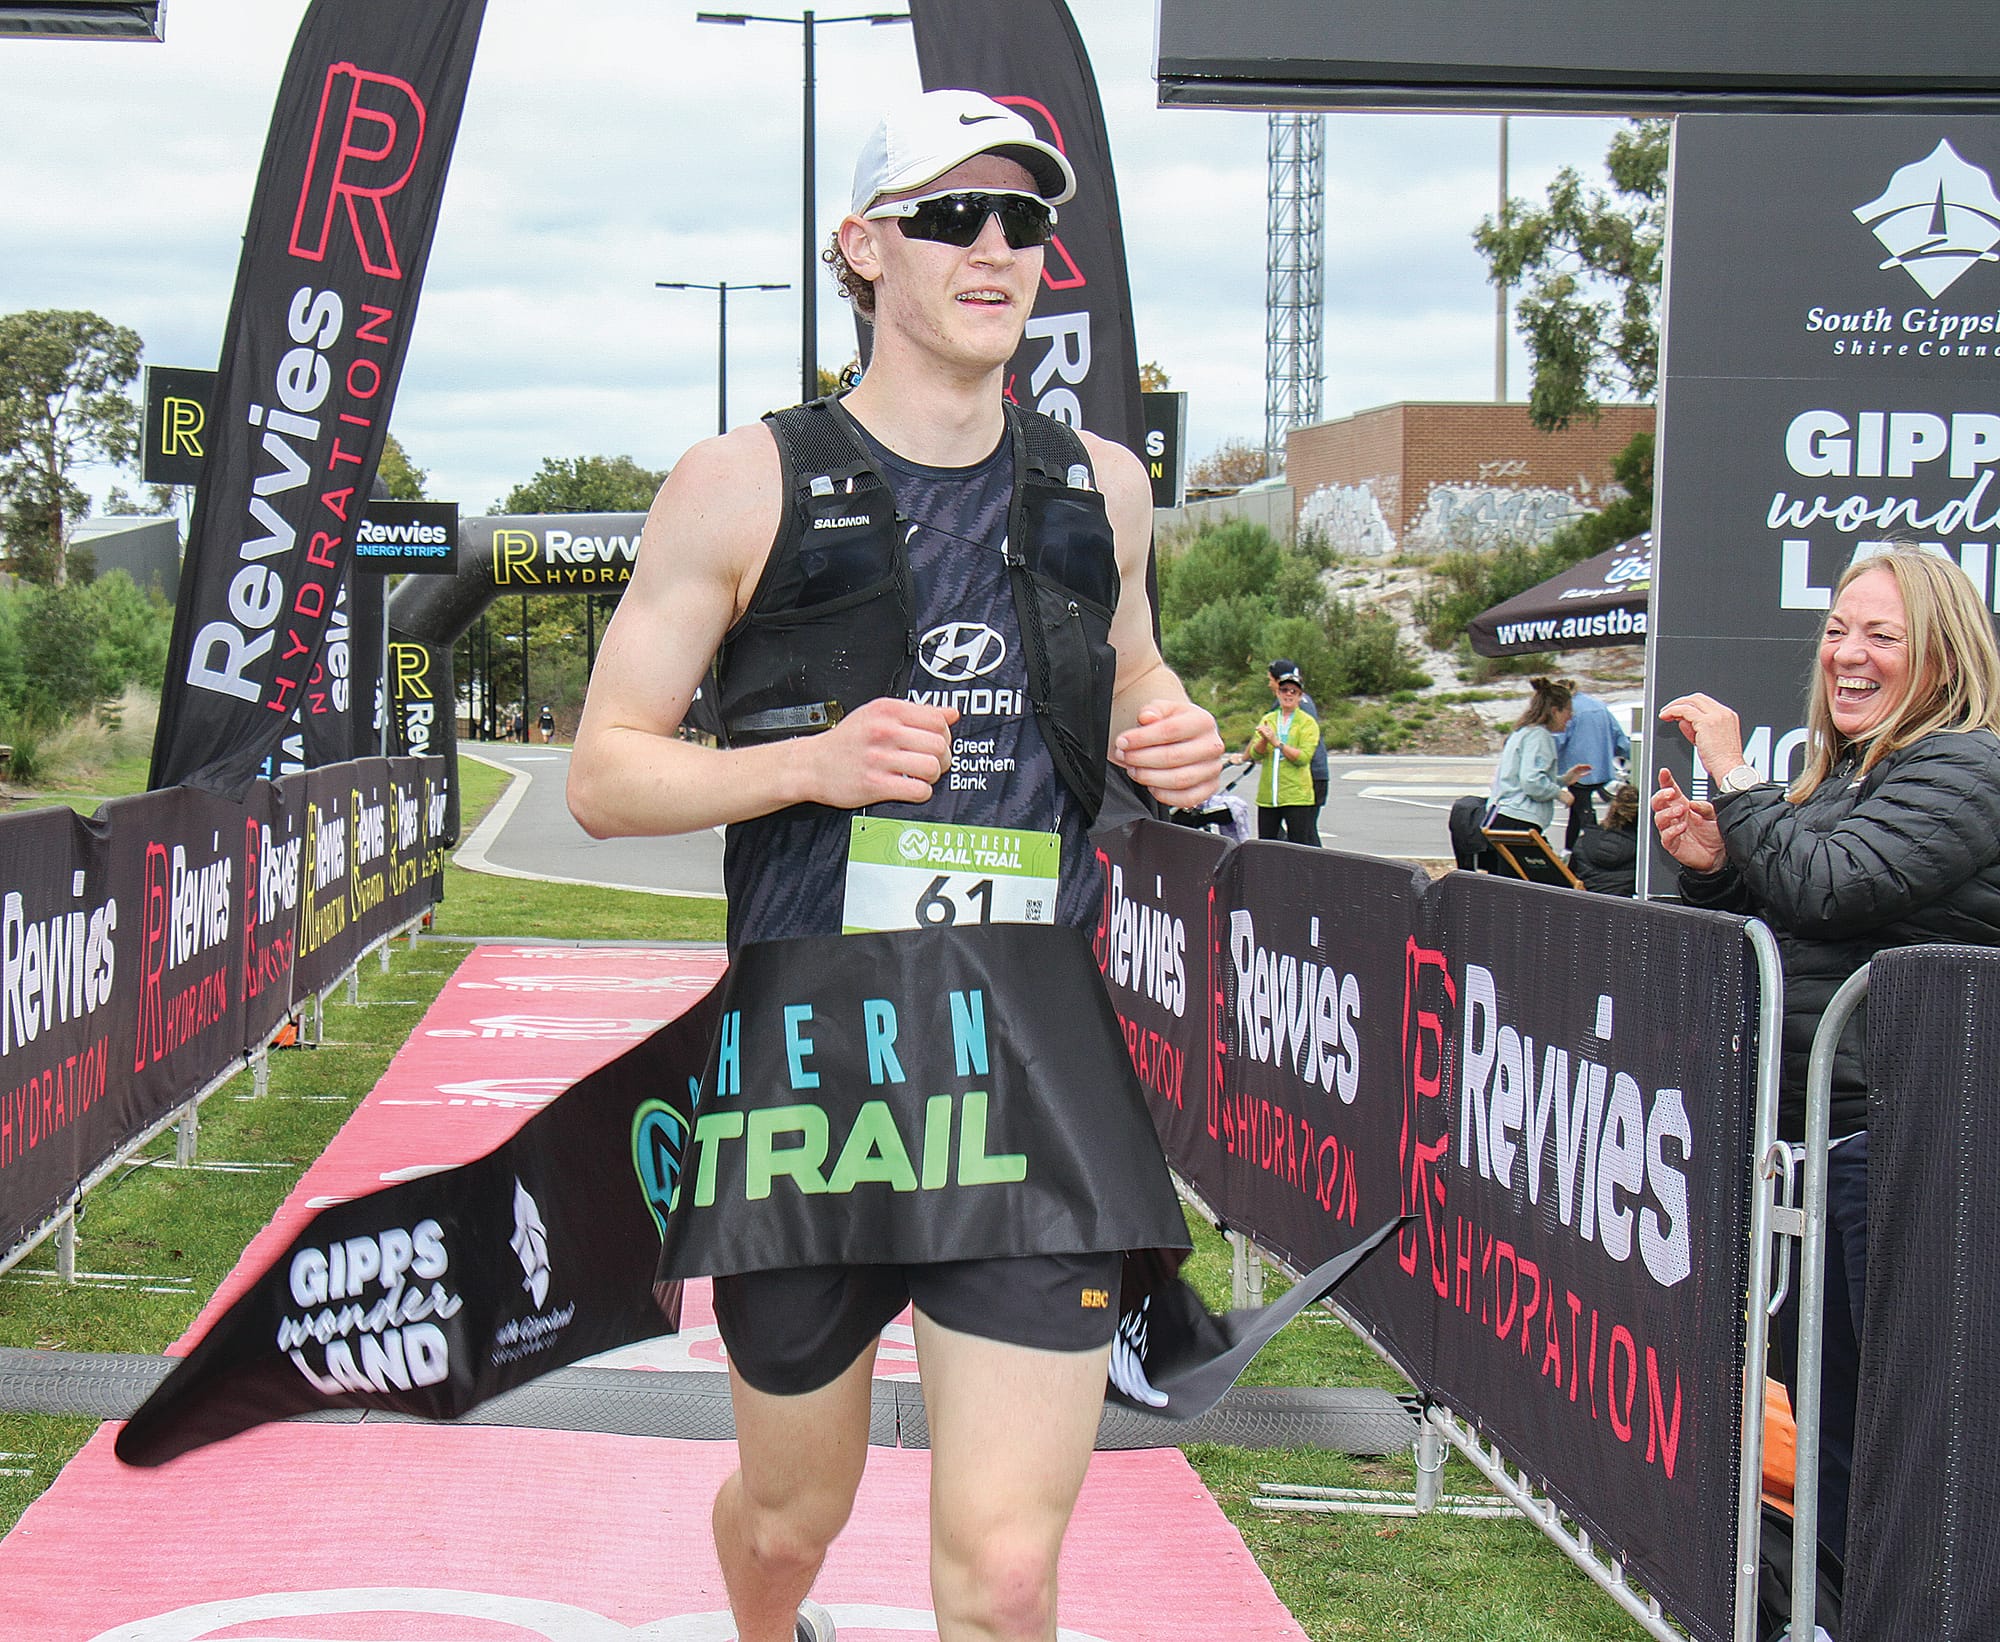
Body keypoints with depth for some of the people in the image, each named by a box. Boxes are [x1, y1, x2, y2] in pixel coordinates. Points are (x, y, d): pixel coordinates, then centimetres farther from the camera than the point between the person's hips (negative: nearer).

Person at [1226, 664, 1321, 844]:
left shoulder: (1308, 723, 1)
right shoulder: (1268, 720, 13)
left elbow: (1303, 757, -12)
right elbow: (1255, 754, 4)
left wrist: (1277, 742, -18)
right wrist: (1264, 740, -16)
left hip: (1297, 796, -4)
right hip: (1267, 795, 5)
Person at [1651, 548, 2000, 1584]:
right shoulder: (1839, 771, 18)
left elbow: (1828, 888, -23)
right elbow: (1769, 936, 21)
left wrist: (1735, 778, -14)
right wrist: (1711, 866, 2)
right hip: (1805, 1137, 10)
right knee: (1821, 1398, 17)